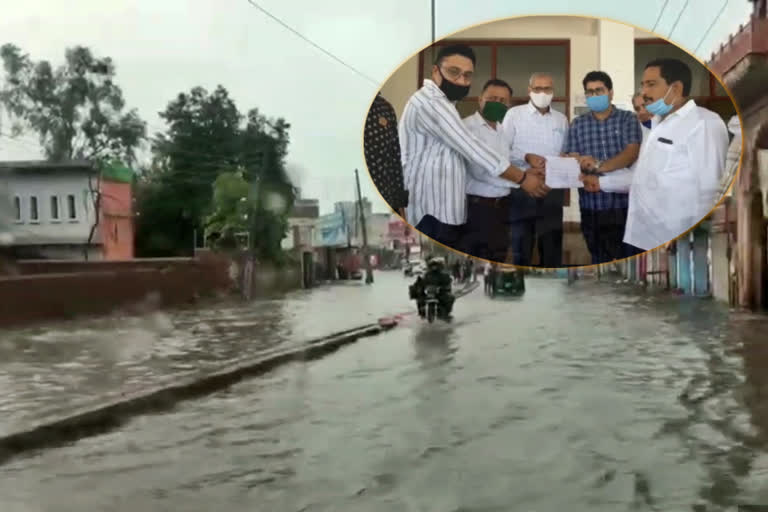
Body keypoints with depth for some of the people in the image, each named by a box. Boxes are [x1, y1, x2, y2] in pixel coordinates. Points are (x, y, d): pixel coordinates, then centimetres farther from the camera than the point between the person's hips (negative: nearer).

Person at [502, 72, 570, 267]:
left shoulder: (561, 119, 13)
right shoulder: (514, 114, 0)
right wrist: (526, 157, -19)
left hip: (553, 188, 4)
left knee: (552, 243, 10)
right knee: (521, 245, 4)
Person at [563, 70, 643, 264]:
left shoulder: (628, 119, 3)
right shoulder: (578, 124, 10)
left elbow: (632, 153, -11)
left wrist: (600, 166, -28)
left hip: (625, 203, -2)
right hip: (592, 206, 2)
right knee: (599, 261, 12)